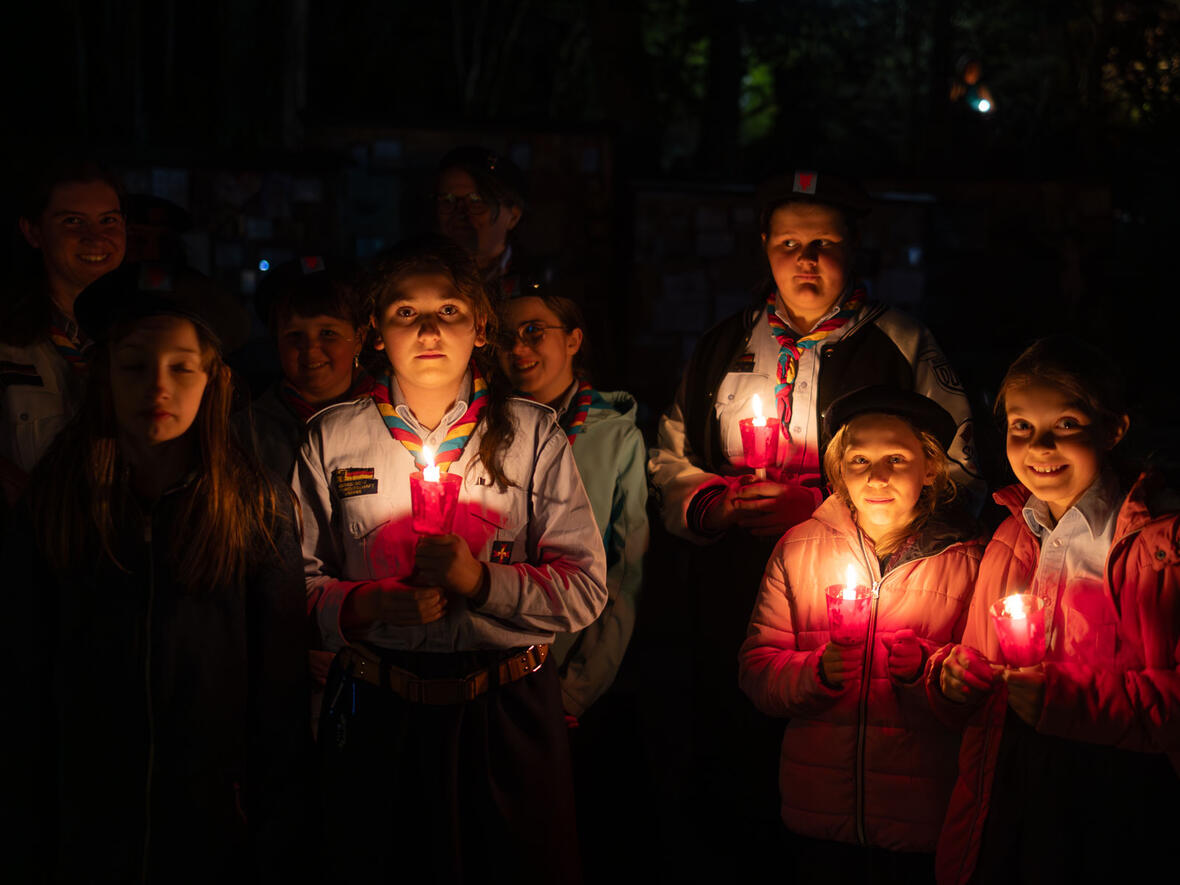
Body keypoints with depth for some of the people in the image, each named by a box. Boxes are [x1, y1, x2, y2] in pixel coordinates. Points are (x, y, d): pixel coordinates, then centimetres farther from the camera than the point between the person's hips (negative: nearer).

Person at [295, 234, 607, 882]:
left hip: (507, 709, 0)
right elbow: (300, 582, 0)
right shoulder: (333, 437, 3)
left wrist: (482, 581, -18)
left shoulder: (531, 433, 0)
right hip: (378, 713, 0)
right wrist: (371, 605, -19)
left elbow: (586, 589, -4)